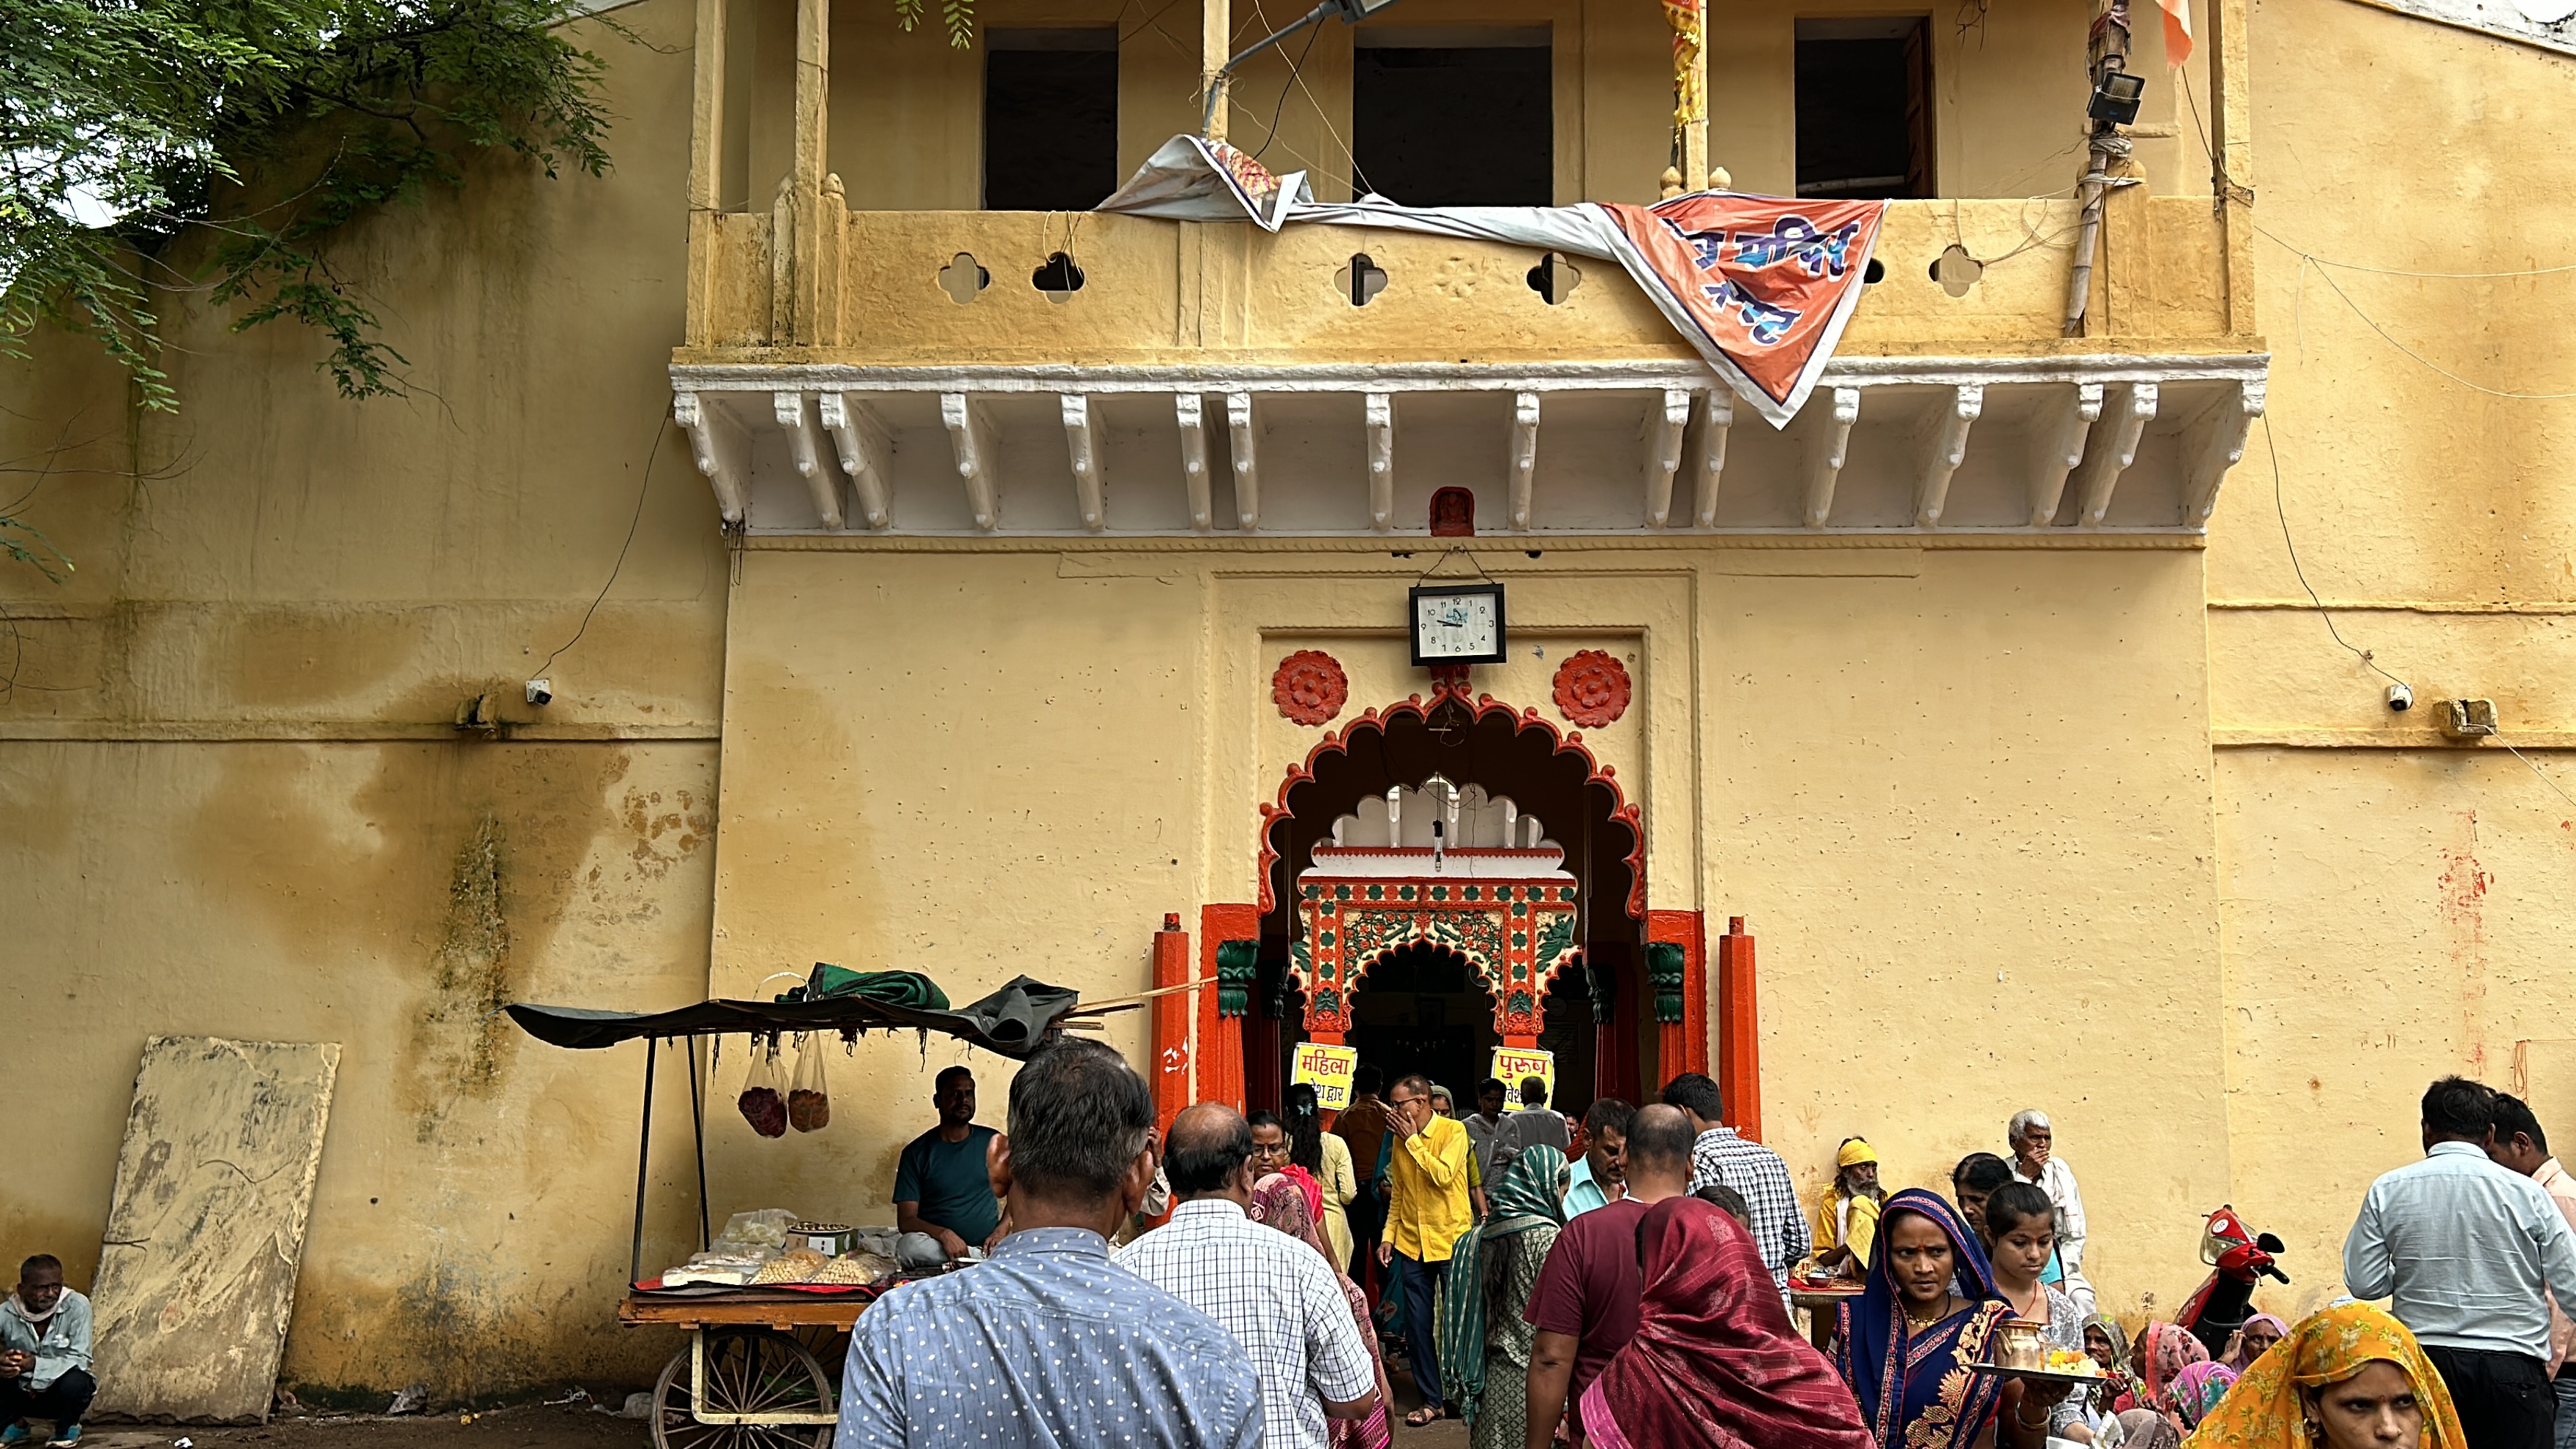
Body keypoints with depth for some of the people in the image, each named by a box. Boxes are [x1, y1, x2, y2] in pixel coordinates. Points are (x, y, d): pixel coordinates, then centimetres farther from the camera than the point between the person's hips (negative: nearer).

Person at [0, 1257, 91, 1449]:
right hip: (23, 1393, 2)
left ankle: (68, 1427, 2)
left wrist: (36, 1364, -39)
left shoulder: (77, 1306, -20)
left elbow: (81, 1360, -24)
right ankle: (17, 1424, 9)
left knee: (74, 1381, -34)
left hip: (62, 1393, -2)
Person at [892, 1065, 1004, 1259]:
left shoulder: (992, 1142, 12)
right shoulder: (916, 1153, 4)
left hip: (987, 1248, -1)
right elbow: (906, 1220, -2)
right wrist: (943, 1234, -22)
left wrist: (1002, 1230, -5)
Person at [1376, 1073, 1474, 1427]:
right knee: (1417, 1325, 6)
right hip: (1411, 1243, 5)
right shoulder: (1399, 1140, 5)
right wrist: (1388, 1236, 6)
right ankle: (1432, 1400, 16)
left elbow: (1443, 1176, -24)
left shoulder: (1453, 1131, -10)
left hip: (1451, 1240, -5)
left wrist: (1412, 1140, -18)